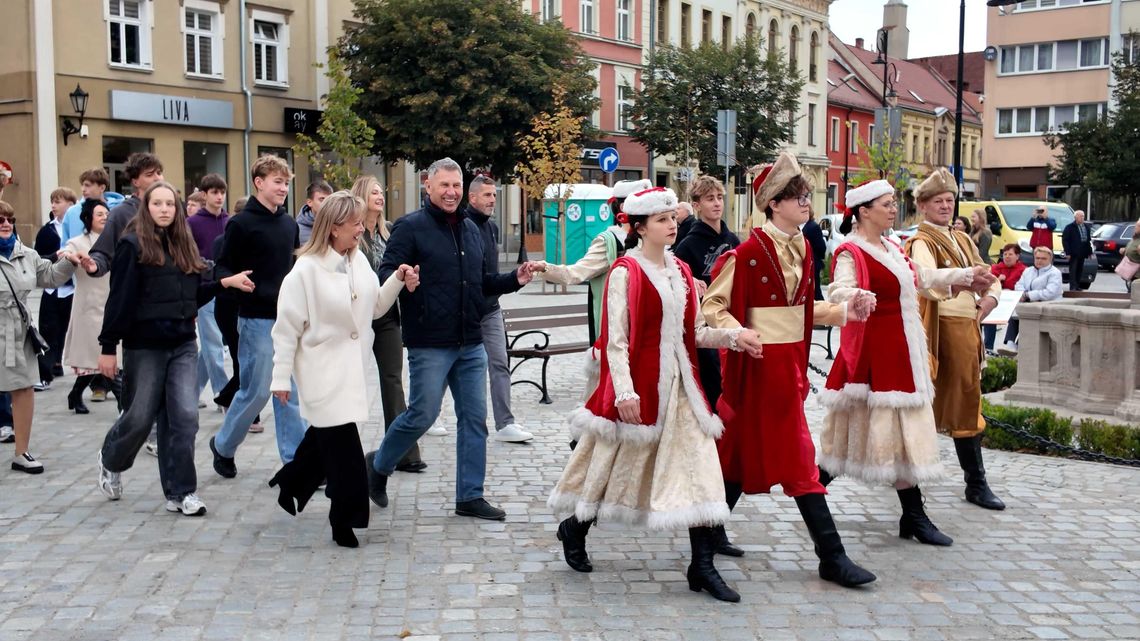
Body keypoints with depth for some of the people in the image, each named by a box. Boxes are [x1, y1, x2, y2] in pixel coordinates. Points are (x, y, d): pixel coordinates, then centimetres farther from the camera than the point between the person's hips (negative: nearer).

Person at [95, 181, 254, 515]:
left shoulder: (184, 245, 11)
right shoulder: (133, 244, -7)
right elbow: (119, 299, -11)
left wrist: (226, 282, 2)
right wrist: (108, 347, -12)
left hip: (183, 346, 5)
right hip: (144, 347, -5)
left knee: (184, 417, -2)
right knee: (140, 418, 5)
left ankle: (180, 492, 6)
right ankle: (110, 461, 37)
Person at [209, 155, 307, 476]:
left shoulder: (289, 223, 11)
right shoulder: (242, 224, -8)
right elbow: (224, 268, -8)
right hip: (258, 319, -6)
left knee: (291, 392, 6)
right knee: (256, 391, 0)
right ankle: (222, 445, 23)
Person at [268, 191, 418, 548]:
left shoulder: (359, 261, 4)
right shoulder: (306, 270, -15)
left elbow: (375, 307, 15)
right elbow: (287, 327, -12)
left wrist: (397, 281, -1)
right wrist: (282, 377, -10)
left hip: (352, 368, 7)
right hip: (322, 369, -7)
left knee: (328, 435, 16)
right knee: (342, 444, -7)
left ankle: (291, 483, 40)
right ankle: (345, 519, 7)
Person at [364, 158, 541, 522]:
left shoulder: (470, 230, 15)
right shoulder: (410, 227, -7)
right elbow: (385, 273, -13)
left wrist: (514, 280, 7)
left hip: (471, 345, 7)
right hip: (430, 345, -7)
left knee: (474, 418, 7)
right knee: (422, 415, -2)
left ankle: (469, 496, 17)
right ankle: (378, 465, 25)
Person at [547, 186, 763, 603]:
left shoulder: (680, 271, 12)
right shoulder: (626, 272, -9)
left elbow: (693, 332, 14)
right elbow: (616, 338, -14)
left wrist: (732, 337, -2)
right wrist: (624, 391, -21)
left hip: (678, 382, 6)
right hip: (639, 380, -6)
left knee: (699, 468, -2)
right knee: (618, 461, 8)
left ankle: (702, 567, 2)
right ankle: (574, 528, 34)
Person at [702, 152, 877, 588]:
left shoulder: (802, 248, 10)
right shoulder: (749, 251, -14)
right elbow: (712, 305, -12)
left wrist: (846, 311, 7)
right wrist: (737, 331, -28)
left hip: (789, 361, 8)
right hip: (760, 363, -8)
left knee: (745, 448, 15)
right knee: (798, 457, -4)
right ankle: (831, 556, 4)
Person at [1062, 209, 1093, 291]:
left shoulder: (1087, 227, 15)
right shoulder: (1070, 227, -5)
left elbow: (1089, 240, 18)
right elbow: (1065, 240, -8)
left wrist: (1090, 251, 12)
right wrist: (1068, 252, -14)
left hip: (1082, 253, 6)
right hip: (1074, 253, -6)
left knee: (1079, 270, 8)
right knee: (1073, 270, -7)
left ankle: (1077, 286, 15)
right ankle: (1072, 287, -9)